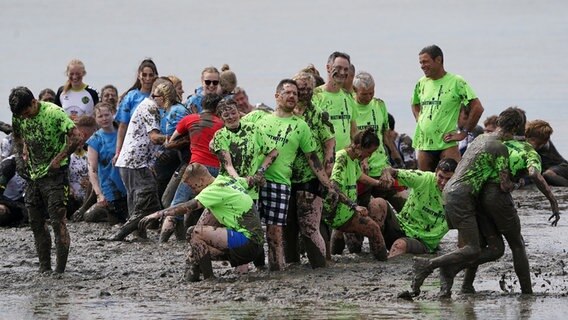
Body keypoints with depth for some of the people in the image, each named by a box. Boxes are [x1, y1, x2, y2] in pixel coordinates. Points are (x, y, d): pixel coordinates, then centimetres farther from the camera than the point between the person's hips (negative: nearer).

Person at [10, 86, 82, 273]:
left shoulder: (54, 113, -17)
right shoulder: (18, 118, 2)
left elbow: (76, 137, -20)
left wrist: (59, 159, -20)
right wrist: (21, 158, 8)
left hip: (54, 174, -7)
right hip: (33, 175, 7)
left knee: (58, 221, -10)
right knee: (36, 223, 8)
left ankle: (60, 270, -10)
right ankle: (44, 267, 15)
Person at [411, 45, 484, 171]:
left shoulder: (456, 82, -5)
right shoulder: (421, 83, 13)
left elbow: (477, 108, -8)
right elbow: (415, 105, 32)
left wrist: (463, 132, -8)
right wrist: (419, 121, 13)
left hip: (446, 144, -6)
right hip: (424, 145, 6)